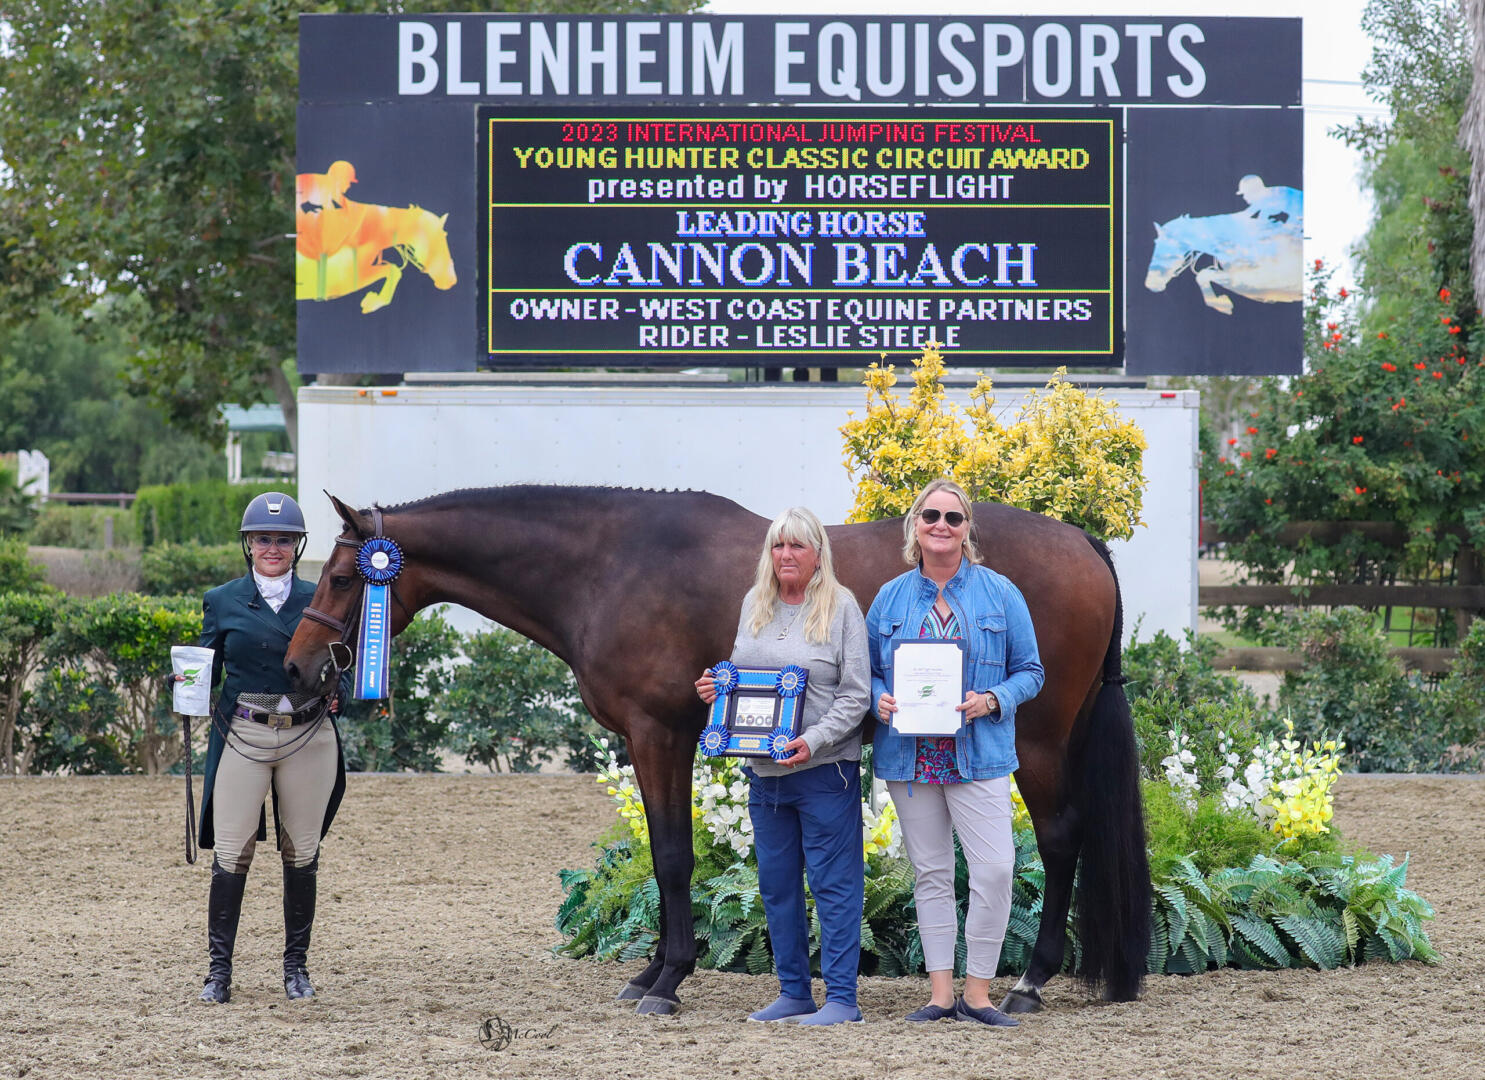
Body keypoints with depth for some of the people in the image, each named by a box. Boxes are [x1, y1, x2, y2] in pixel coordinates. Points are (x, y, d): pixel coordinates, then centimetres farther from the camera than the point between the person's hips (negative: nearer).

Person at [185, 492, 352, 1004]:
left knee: (302, 855, 6)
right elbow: (208, 668, 8)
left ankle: (296, 965, 18)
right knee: (231, 855, -5)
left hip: (308, 739, 1)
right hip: (242, 738, -1)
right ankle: (219, 967, 5)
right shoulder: (222, 602, 6)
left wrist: (337, 693, -10)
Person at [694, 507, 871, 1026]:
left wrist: (814, 739, -21)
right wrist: (716, 689, 1)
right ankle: (794, 994, 21)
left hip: (824, 769, -6)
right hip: (764, 769, 6)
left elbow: (856, 696, -9)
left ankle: (842, 998, 0)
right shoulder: (754, 604, 10)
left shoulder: (841, 607, -6)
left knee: (833, 884, -3)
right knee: (776, 886, 12)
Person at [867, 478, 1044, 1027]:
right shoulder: (890, 598, 8)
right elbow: (869, 671, 14)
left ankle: (977, 993, -2)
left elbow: (1029, 671, 5)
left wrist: (991, 701, -14)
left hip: (978, 753, -2)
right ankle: (941, 994, 11)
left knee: (994, 868, -12)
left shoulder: (999, 594, 2)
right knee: (931, 874, 6)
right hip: (910, 755, 2)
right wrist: (881, 701, -8)